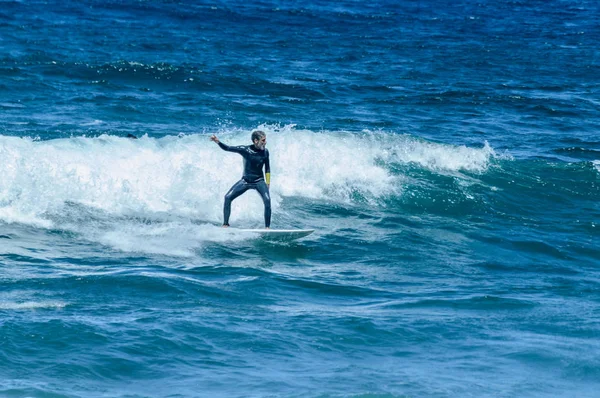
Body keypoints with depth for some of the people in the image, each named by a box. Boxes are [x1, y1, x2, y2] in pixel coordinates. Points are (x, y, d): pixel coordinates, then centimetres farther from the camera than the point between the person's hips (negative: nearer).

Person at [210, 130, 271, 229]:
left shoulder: (265, 151, -5)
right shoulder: (245, 150, -14)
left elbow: (267, 168, 8)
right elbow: (227, 148, -19)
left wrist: (268, 183, 6)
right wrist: (218, 142, -37)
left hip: (259, 181, 0)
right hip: (245, 180, 0)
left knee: (267, 200, -23)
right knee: (228, 198, -14)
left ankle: (267, 227, -14)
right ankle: (225, 224, -2)